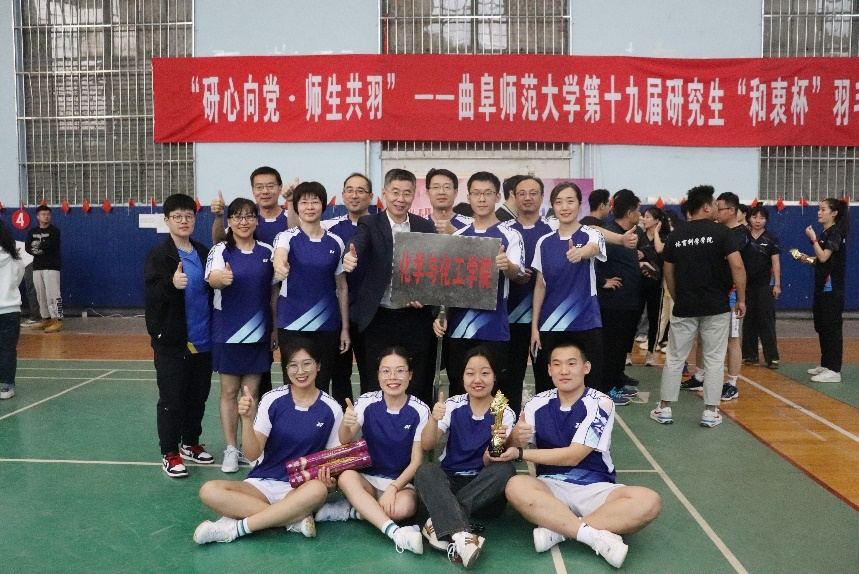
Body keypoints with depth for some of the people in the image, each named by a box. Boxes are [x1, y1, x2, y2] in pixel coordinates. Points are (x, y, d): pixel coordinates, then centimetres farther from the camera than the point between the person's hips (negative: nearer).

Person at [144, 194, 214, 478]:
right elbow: (152, 294, -16)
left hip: (203, 341, 5)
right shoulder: (159, 255, -5)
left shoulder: (204, 254, 10)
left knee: (198, 397, 14)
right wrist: (172, 284, -34)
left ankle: (190, 444, 30)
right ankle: (170, 454, 15)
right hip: (171, 342, -5)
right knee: (171, 400, 3)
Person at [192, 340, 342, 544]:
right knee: (210, 491, -26)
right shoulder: (272, 400, -3)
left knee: (318, 490, -37)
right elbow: (253, 453, -8)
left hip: (300, 488, -1)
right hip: (262, 483, 1)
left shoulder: (331, 409, -2)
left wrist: (330, 478, -15)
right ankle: (296, 519, -25)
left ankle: (236, 527, -25)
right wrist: (248, 419, -25)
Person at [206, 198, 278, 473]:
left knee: (252, 390, 8)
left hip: (259, 332, 2)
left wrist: (276, 327, 5)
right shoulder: (220, 250, -4)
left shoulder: (267, 252, 4)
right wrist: (222, 277, -47)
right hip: (227, 333, -2)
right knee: (229, 390, 5)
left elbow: (274, 292, 9)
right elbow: (212, 277, -24)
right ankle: (231, 449, 15)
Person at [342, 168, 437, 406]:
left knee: (419, 389, 8)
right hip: (379, 319, -2)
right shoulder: (370, 224, 1)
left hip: (416, 318, 2)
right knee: (374, 388, 7)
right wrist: (349, 258, -43)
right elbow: (357, 244, -20)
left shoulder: (426, 227, 7)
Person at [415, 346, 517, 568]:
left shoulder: (505, 414, -3)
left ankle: (439, 524, -31)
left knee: (505, 469, -30)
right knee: (425, 470, -29)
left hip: (483, 490, 0)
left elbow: (490, 463, -9)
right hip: (449, 482, 1)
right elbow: (427, 445, -10)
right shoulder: (453, 405, 0)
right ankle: (460, 535, -47)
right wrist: (434, 419, -30)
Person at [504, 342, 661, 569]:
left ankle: (557, 531, -27)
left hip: (596, 489, -1)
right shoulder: (538, 404, 2)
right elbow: (514, 449, -4)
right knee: (516, 486, -32)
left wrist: (520, 453, -16)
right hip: (551, 487, 1)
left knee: (649, 501, -28)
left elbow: (573, 456, -15)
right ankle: (597, 536, -28)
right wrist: (516, 438, -29)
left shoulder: (600, 404, -8)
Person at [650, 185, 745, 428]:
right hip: (716, 307, -2)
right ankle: (711, 412, 10)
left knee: (674, 358, 10)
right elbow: (737, 266, -12)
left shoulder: (675, 236, 5)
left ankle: (665, 409, 14)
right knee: (714, 359, 7)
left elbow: (668, 274, 10)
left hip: (684, 308, 3)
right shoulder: (721, 232, -5)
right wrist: (741, 299, -4)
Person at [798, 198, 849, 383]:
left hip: (832, 288, -10)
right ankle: (825, 364, 22)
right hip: (822, 286, 10)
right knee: (822, 327, 13)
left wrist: (813, 239, -14)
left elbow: (824, 257, -19)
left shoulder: (836, 232, -11)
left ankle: (834, 370, -6)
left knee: (832, 328, -8)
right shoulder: (825, 233, 16)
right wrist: (807, 259, 6)